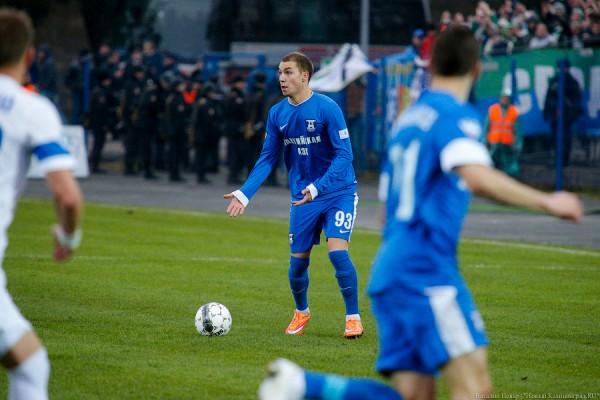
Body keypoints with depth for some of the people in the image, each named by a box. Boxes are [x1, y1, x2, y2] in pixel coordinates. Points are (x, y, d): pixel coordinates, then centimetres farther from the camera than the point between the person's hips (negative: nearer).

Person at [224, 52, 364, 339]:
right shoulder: (277, 114, 0)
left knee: (337, 251, -19)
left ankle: (353, 318, -5)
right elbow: (267, 159, 5)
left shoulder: (327, 108, -17)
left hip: (338, 192, -5)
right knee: (298, 261, 6)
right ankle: (301, 312, 33)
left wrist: (318, 187, -30)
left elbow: (344, 154, -19)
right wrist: (244, 193, -7)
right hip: (302, 196, 5)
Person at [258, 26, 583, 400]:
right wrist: (546, 202, -23)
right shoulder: (455, 115, -7)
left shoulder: (408, 117, 20)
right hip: (426, 271, -9)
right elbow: (477, 176, -26)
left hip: (390, 269, 9)